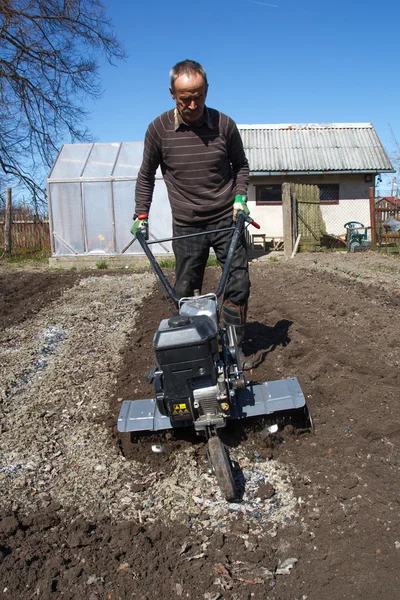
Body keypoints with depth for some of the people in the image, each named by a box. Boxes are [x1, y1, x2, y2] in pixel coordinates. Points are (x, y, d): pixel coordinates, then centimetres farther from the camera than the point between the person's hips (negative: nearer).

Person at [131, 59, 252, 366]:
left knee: (238, 285, 0)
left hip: (226, 219, 1)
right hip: (186, 226, 0)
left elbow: (241, 165, 11)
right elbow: (146, 175, 7)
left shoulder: (224, 124, -5)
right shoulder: (159, 128, -6)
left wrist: (240, 196, -4)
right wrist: (141, 215, 1)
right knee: (186, 293, 6)